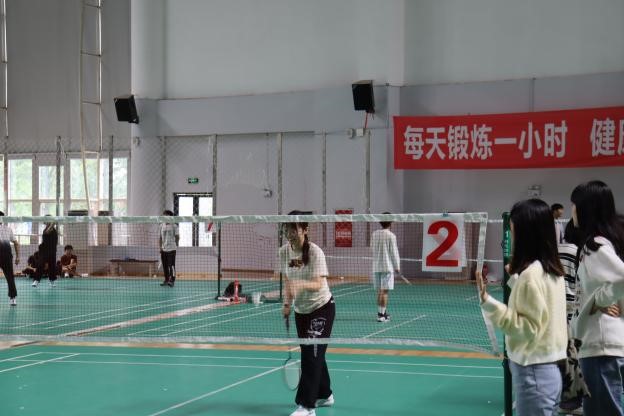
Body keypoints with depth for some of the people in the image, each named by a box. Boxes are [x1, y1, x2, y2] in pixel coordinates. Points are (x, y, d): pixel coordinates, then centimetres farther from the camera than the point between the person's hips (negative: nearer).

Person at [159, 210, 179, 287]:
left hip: (171, 249, -5)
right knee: (165, 265, 8)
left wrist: (176, 246, -5)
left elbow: (177, 237, -1)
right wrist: (161, 246, 10)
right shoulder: (162, 225, 11)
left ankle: (172, 280, -5)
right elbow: (161, 237, 15)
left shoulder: (174, 225, -3)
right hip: (164, 249, 5)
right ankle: (166, 280, 16)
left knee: (171, 265, -7)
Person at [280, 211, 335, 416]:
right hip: (301, 310, 6)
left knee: (312, 353, -13)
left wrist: (301, 284, -51)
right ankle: (324, 395, 31)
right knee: (311, 354, 13)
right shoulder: (284, 251, -5)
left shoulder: (315, 252, -22)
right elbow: (289, 281, 5)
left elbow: (318, 284, -32)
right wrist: (287, 303, -8)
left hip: (322, 308, -6)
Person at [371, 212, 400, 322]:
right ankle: (381, 315, -4)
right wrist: (397, 267, 0)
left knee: (379, 291, 14)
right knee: (384, 291, -3)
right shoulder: (391, 235, -11)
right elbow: (394, 252, -8)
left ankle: (382, 312, 23)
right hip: (387, 266, -5)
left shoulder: (374, 234, 3)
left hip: (376, 266, 5)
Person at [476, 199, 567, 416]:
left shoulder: (531, 275, -19)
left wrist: (490, 304, -24)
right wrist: (515, 280, 23)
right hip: (549, 370, 9)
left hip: (534, 374, -9)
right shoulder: (551, 270, 8)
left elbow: (529, 329, -21)